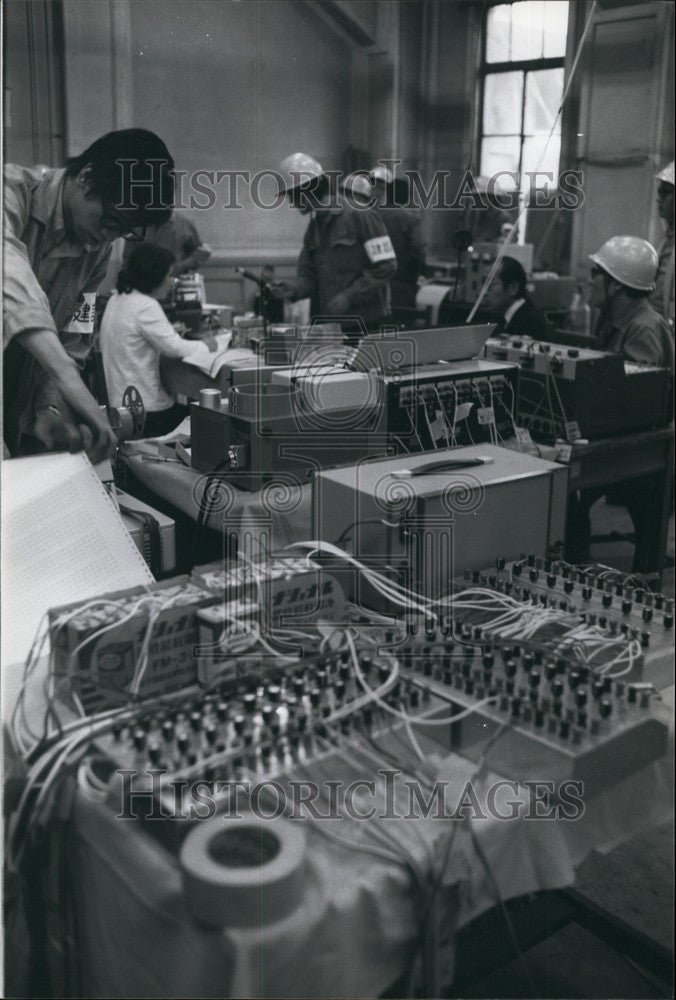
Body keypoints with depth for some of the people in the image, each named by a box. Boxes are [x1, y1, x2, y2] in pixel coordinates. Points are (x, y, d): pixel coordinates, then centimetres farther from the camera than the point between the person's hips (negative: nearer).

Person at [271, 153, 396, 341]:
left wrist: (349, 296, -17)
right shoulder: (314, 227, 16)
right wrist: (294, 289, -10)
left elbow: (385, 266, -12)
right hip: (326, 324, 7)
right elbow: (308, 275, 13)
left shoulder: (359, 215, -8)